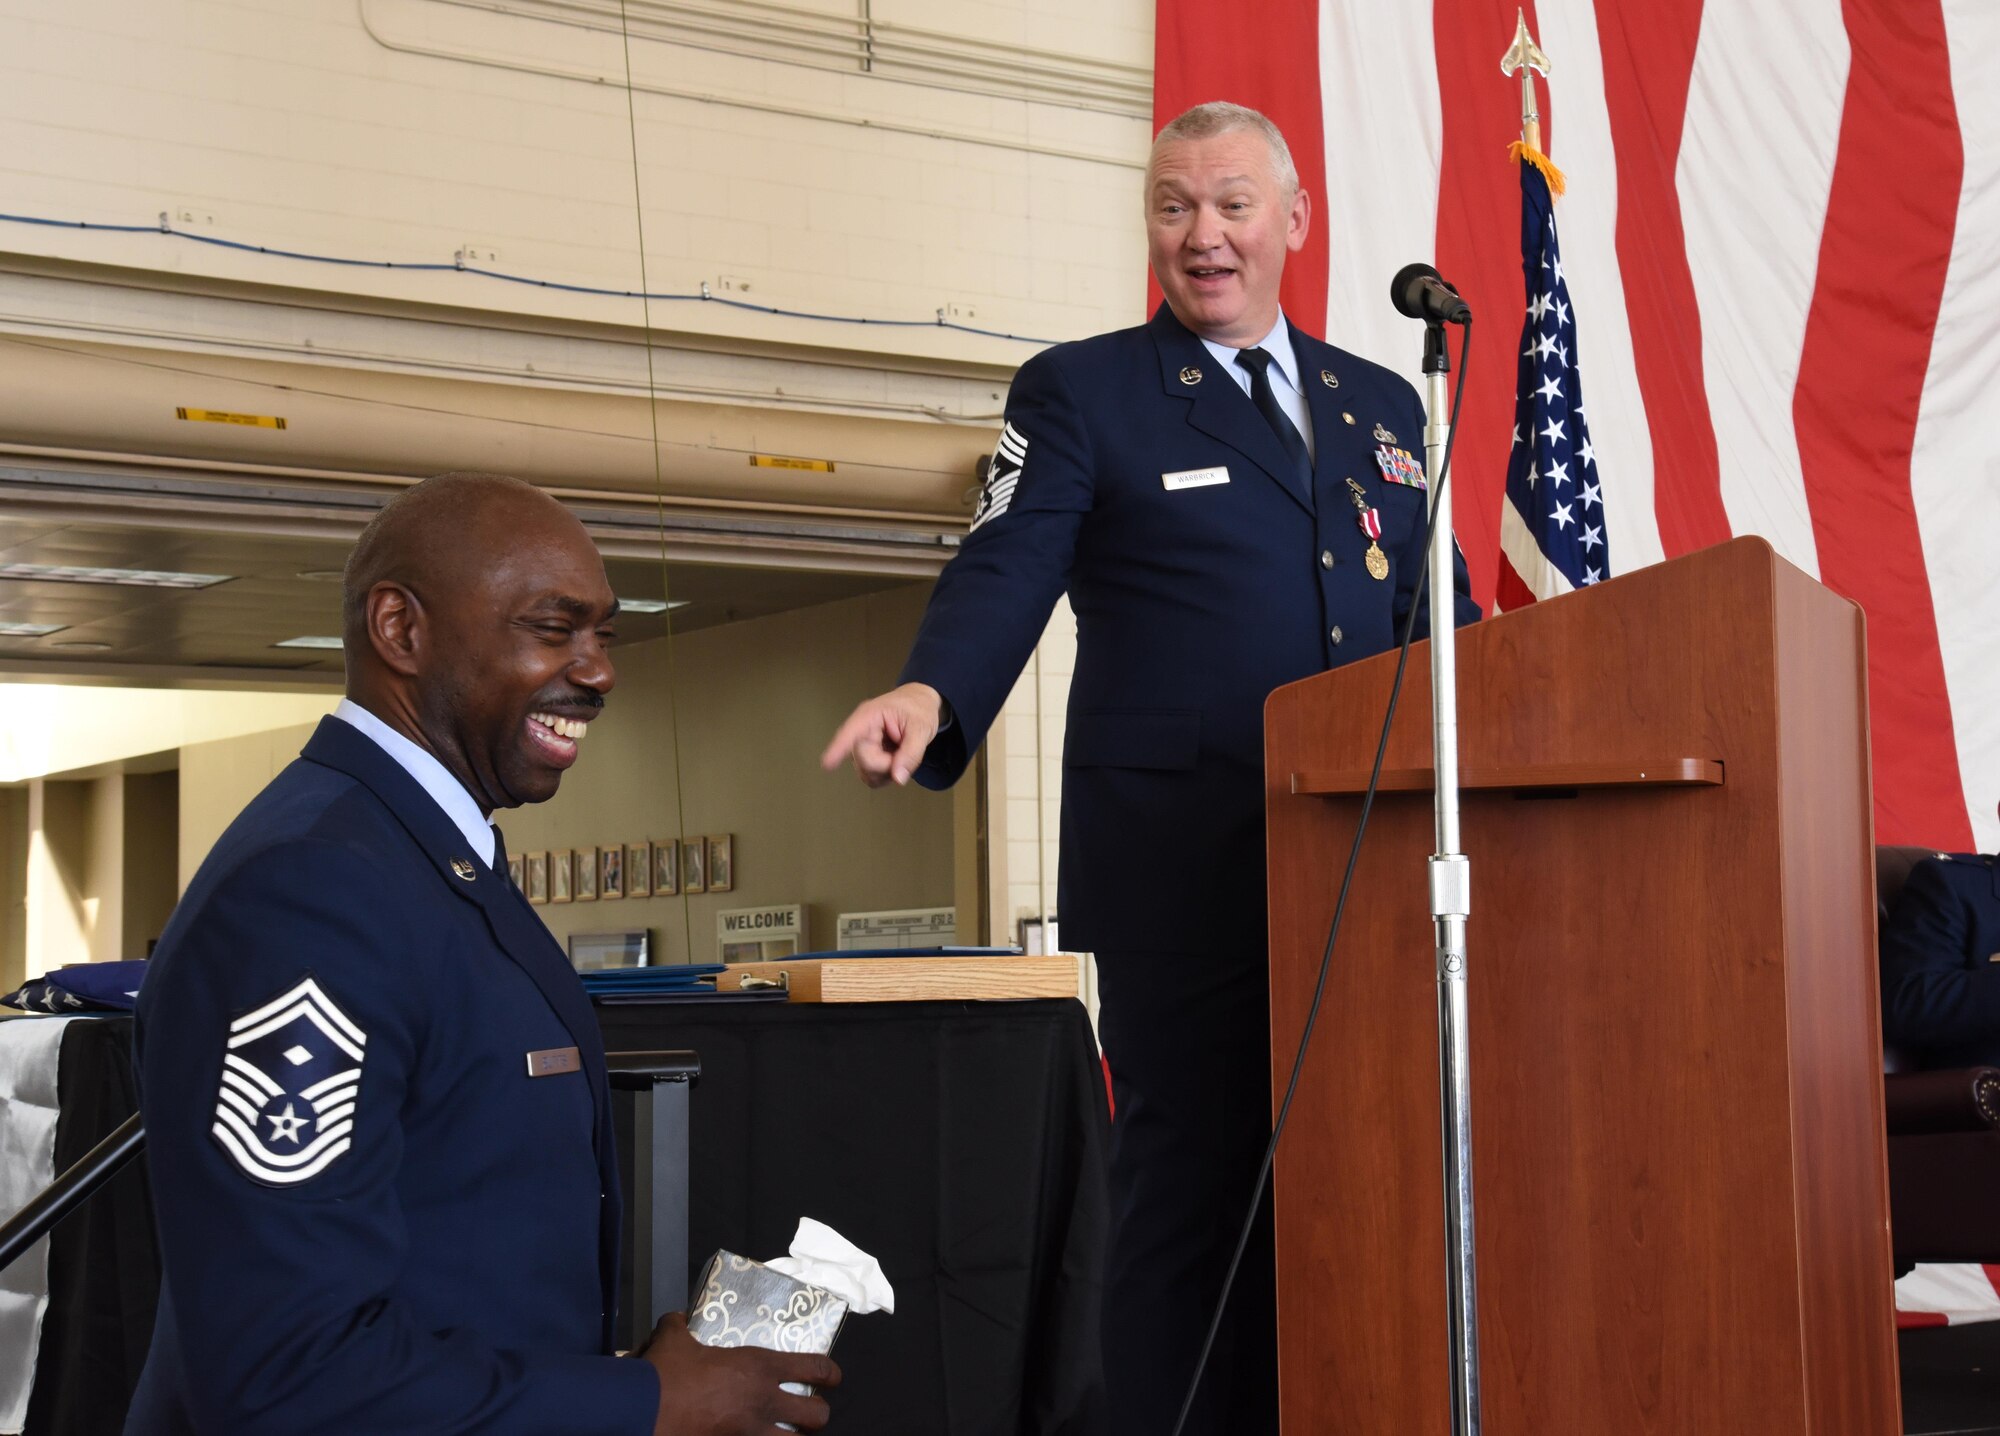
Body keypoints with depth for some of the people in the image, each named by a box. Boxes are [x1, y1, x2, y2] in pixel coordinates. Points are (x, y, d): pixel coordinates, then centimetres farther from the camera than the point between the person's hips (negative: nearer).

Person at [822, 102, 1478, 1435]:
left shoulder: (1381, 404, 19)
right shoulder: (1081, 393, 5)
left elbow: (1439, 609, 21)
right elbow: (1007, 573, -9)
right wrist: (931, 695, -29)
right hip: (1182, 863, -4)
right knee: (1194, 1187, -2)